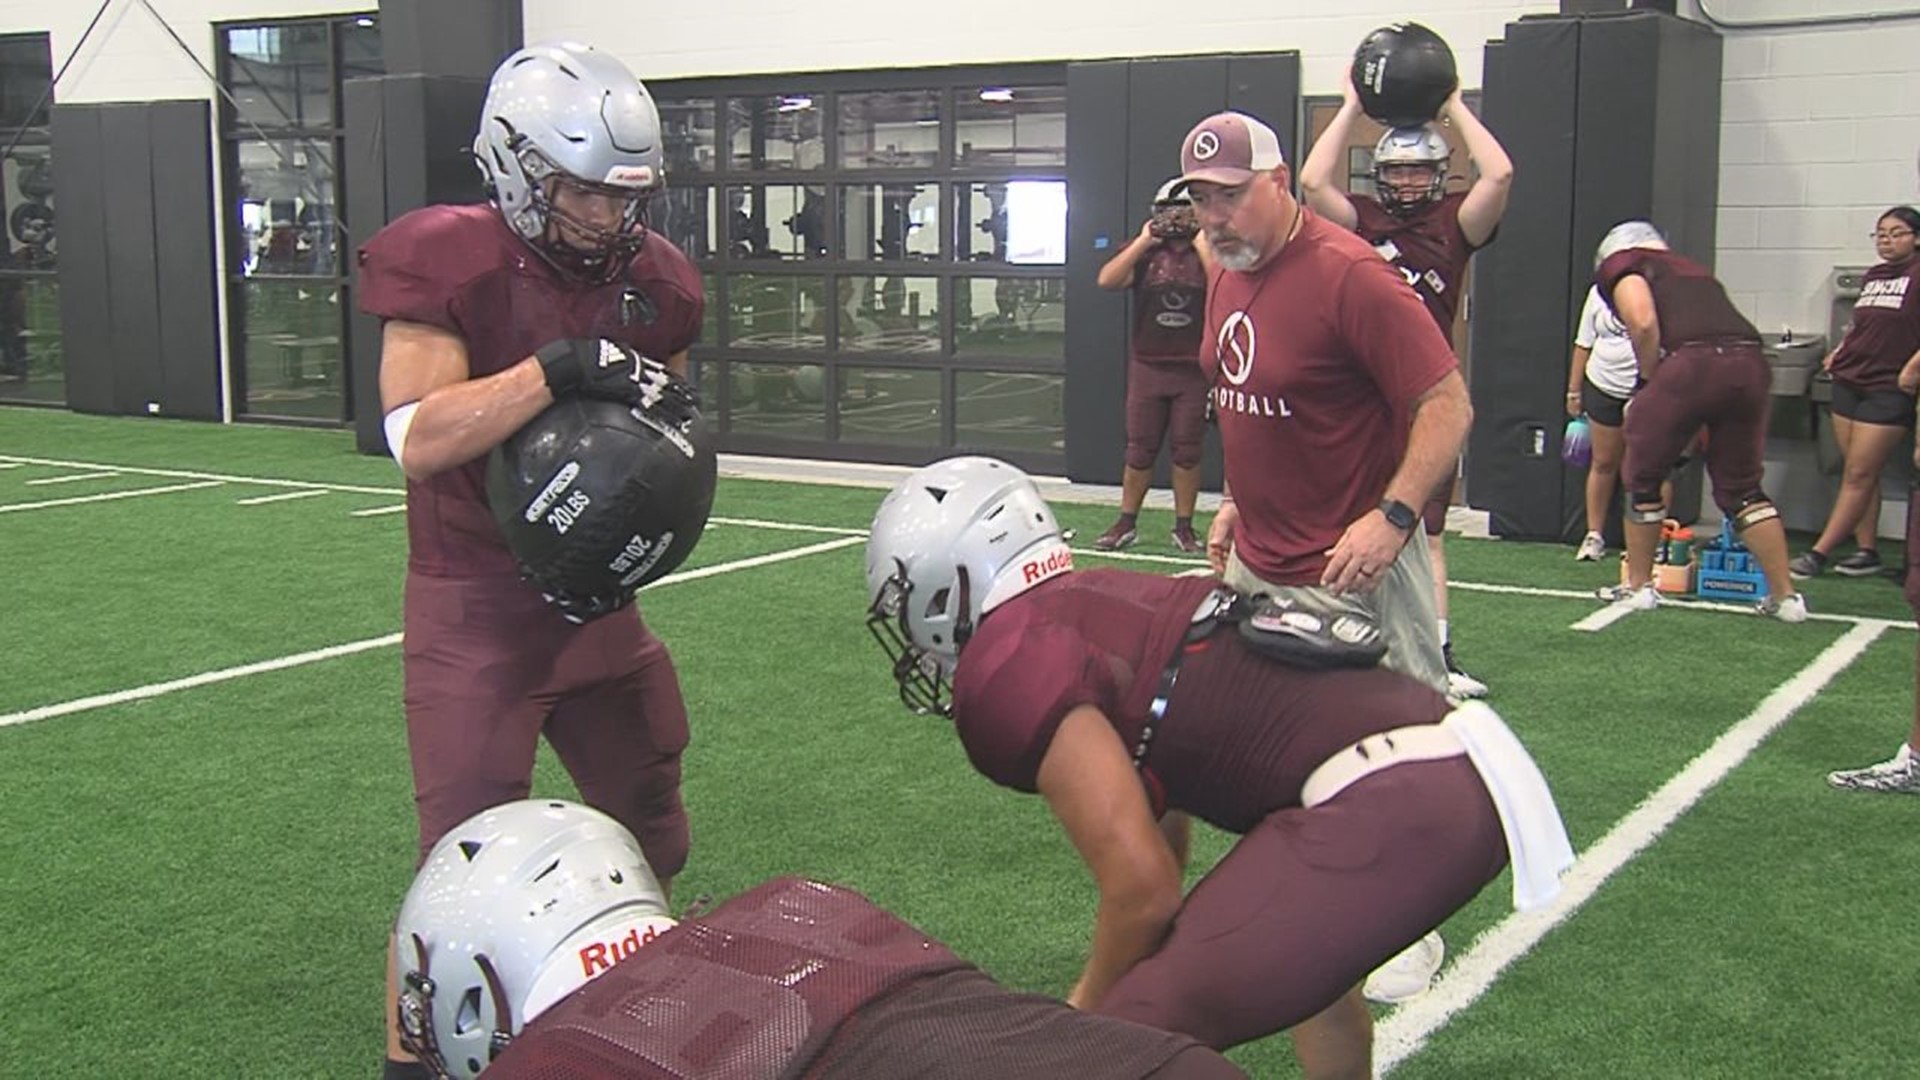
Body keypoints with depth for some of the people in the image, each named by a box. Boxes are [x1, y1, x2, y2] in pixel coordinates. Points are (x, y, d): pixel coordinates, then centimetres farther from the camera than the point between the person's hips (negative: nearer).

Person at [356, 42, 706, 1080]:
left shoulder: (651, 279, 0)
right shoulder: (451, 266, -17)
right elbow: (416, 439, -26)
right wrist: (553, 370, -34)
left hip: (597, 596, 6)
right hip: (474, 612, -6)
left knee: (651, 834, 18)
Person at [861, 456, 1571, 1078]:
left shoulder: (1008, 667, -5)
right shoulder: (1097, 603, 22)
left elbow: (1143, 885, -9)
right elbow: (1158, 829, 30)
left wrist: (1090, 1011, 10)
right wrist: (1121, 985, 38)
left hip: (1385, 807, -10)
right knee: (1300, 942, 38)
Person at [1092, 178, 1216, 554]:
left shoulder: (1209, 252, 3)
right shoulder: (1143, 251, 6)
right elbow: (1107, 280, -10)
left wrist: (1201, 243, -10)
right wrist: (1143, 241, -8)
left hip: (1194, 370, -1)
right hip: (1147, 365, 1)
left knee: (1188, 451, 5)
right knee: (1139, 450, 6)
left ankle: (1184, 527, 15)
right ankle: (1126, 523, 15)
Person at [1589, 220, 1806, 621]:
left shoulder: (1621, 265, 15)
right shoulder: (1694, 271, 36)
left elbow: (1643, 323, -5)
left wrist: (1651, 383, 9)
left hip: (1692, 362, -6)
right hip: (1751, 363, 6)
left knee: (1642, 477, 14)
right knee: (1740, 486, 19)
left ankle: (1638, 586, 24)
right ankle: (1786, 596, 19)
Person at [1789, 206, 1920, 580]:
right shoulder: (1871, 277, 16)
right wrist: (1840, 352, 14)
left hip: (1889, 390, -7)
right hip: (1849, 381, 7)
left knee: (1859, 475, -5)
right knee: (1858, 474, 7)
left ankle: (1818, 553, -6)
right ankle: (1867, 550, 13)